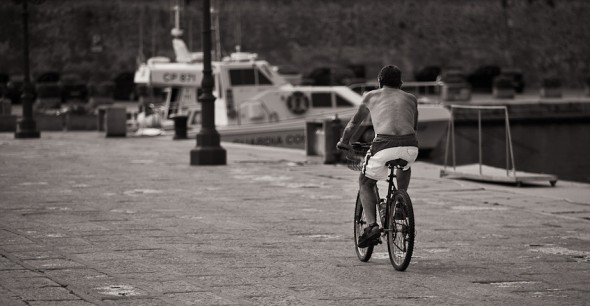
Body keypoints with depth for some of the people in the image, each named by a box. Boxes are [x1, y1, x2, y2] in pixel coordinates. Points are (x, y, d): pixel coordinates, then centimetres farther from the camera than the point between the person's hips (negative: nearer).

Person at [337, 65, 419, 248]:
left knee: (365, 183, 18)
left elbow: (355, 122, 33)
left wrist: (344, 141, 50)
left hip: (384, 146, -2)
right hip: (410, 146, 3)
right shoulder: (411, 99, 27)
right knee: (405, 165, 39)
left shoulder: (372, 96, 23)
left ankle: (372, 225, -2)